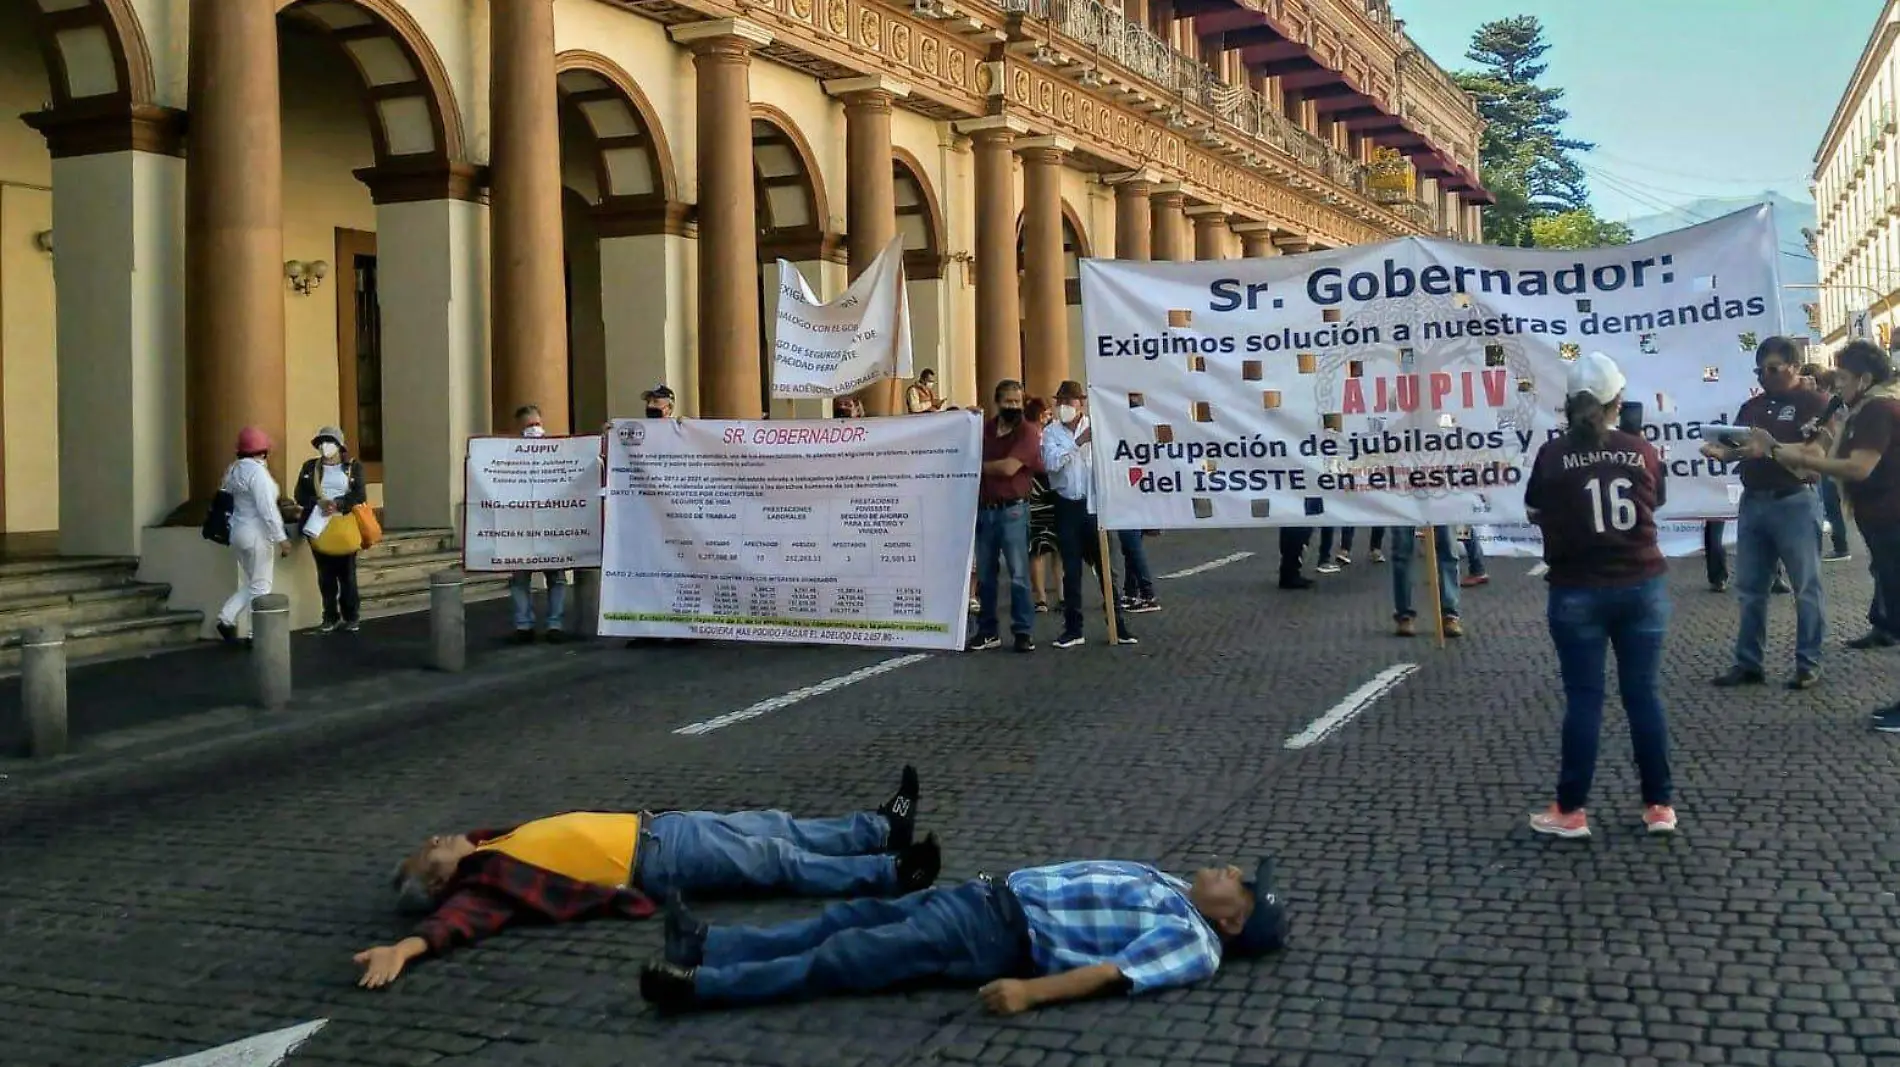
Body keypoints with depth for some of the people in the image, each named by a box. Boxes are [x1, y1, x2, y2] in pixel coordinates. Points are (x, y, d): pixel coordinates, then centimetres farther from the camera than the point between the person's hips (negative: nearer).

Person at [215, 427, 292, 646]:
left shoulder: (234, 469, 10)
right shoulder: (257, 471, -18)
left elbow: (228, 499, 16)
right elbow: (267, 509, -21)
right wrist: (281, 538, -18)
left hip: (239, 531, 9)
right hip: (257, 534, -9)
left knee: (252, 583, 18)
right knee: (261, 586, 0)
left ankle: (226, 619, 9)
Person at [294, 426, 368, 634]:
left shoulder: (353, 467, 4)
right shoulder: (310, 466, 10)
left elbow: (360, 494, -5)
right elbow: (299, 494, 5)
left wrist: (338, 503, -20)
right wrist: (319, 502, -13)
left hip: (345, 525, -2)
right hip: (318, 525, 2)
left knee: (347, 573, 0)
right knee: (325, 574, 4)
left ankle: (350, 617, 7)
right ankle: (330, 617, 10)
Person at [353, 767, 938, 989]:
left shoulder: (493, 847, 11)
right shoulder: (484, 880, -13)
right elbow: (461, 918, -32)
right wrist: (407, 945, -48)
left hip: (649, 826, 8)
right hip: (657, 859, -8)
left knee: (776, 828, 11)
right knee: (778, 861, -8)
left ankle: (881, 827, 21)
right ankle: (891, 871, -3)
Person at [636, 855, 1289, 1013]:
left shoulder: (1193, 944, -11)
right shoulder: (1175, 893, 17)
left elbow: (1109, 972, -23)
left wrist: (1029, 990, -35)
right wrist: (999, 880, 26)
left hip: (1002, 937, -9)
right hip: (996, 895, 9)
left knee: (843, 958, -13)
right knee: (856, 917, 6)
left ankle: (702, 984, -11)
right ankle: (709, 944, 9)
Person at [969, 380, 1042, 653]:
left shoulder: (1028, 431, -5)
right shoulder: (984, 429, 10)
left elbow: (1009, 467, -15)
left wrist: (980, 465, -2)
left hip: (1013, 510, -5)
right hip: (984, 509, 5)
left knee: (1018, 574, -3)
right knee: (984, 575, 9)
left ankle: (1023, 632, 2)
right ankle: (987, 631, 16)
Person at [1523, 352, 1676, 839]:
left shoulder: (1552, 455, -9)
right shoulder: (1643, 451, -2)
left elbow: (1535, 514, 6)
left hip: (1577, 592, -2)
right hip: (1643, 586, 2)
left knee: (1583, 699, 3)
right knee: (1644, 695, 9)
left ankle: (1571, 811, 8)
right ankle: (1659, 806, 15)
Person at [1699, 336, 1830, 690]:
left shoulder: (1812, 402, -3)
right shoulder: (1750, 407, 16)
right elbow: (1739, 450, 14)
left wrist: (1771, 449, -25)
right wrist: (1721, 452, -9)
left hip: (1795, 503, -6)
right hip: (1753, 502, 6)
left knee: (1805, 587, 1)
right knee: (1750, 588, 8)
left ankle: (1809, 664, 7)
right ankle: (1747, 663, 14)